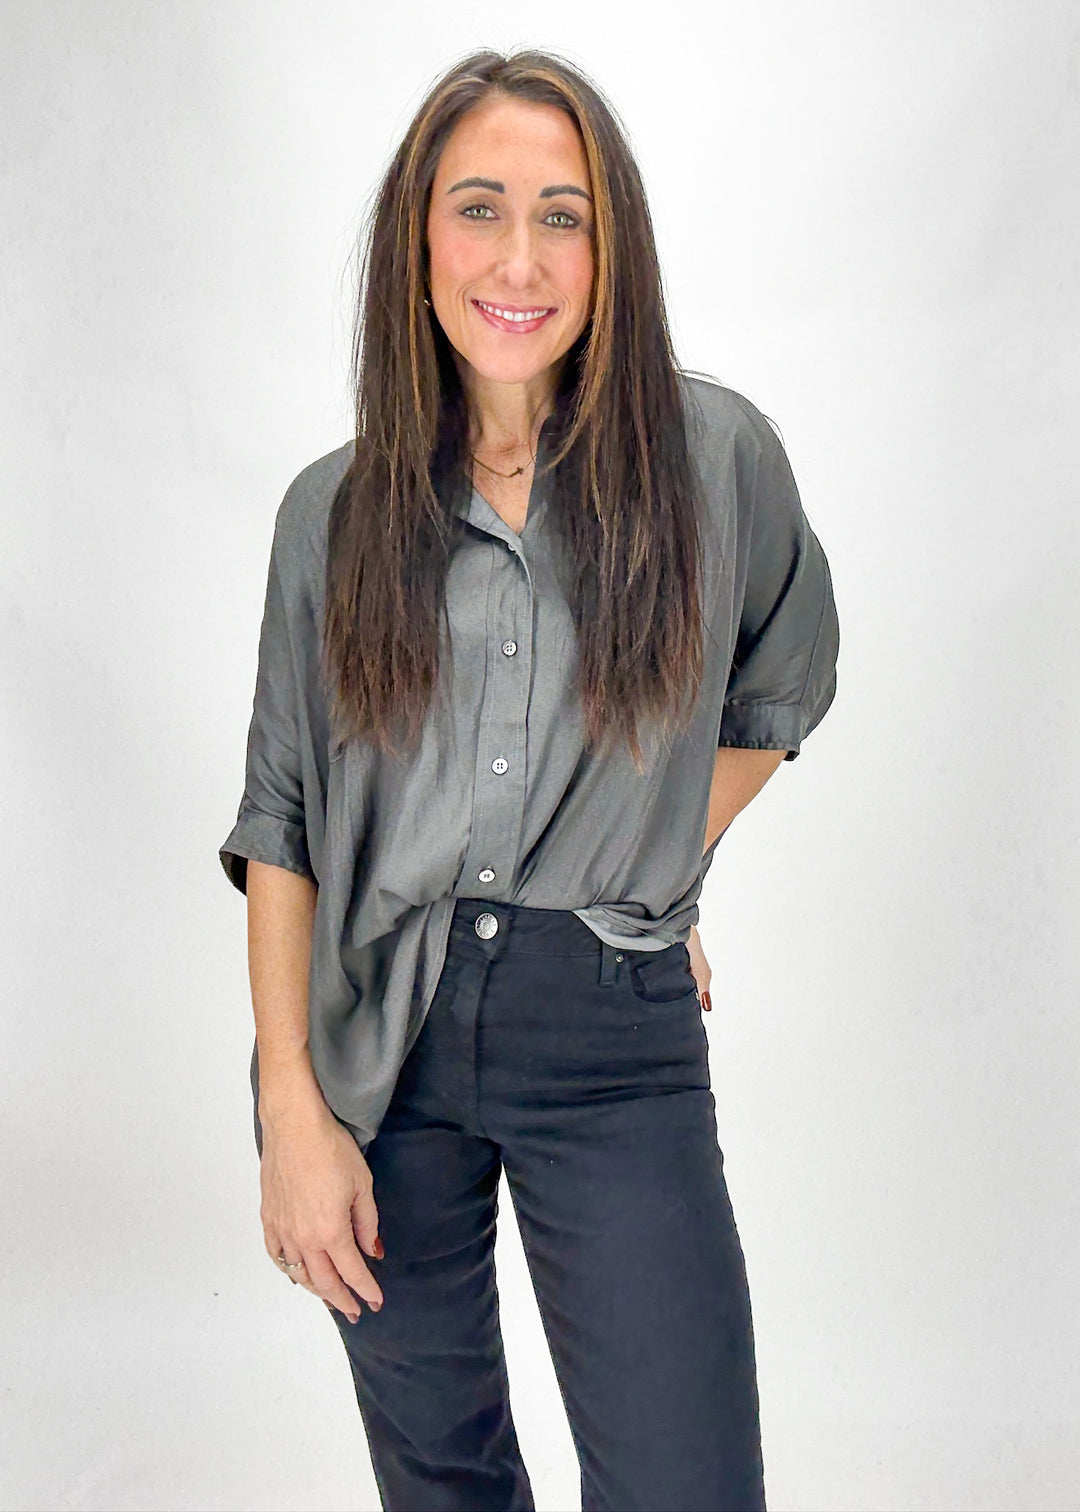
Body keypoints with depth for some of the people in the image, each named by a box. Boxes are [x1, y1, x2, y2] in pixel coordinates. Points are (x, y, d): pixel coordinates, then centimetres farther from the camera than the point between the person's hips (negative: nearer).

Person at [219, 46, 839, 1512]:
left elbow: (782, 680, 16)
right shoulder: (334, 509, 1)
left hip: (617, 1035, -1)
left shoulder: (715, 454, -3)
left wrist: (663, 869, 10)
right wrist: (292, 1105, -5)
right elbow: (278, 822, 2)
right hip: (377, 1034, 2)